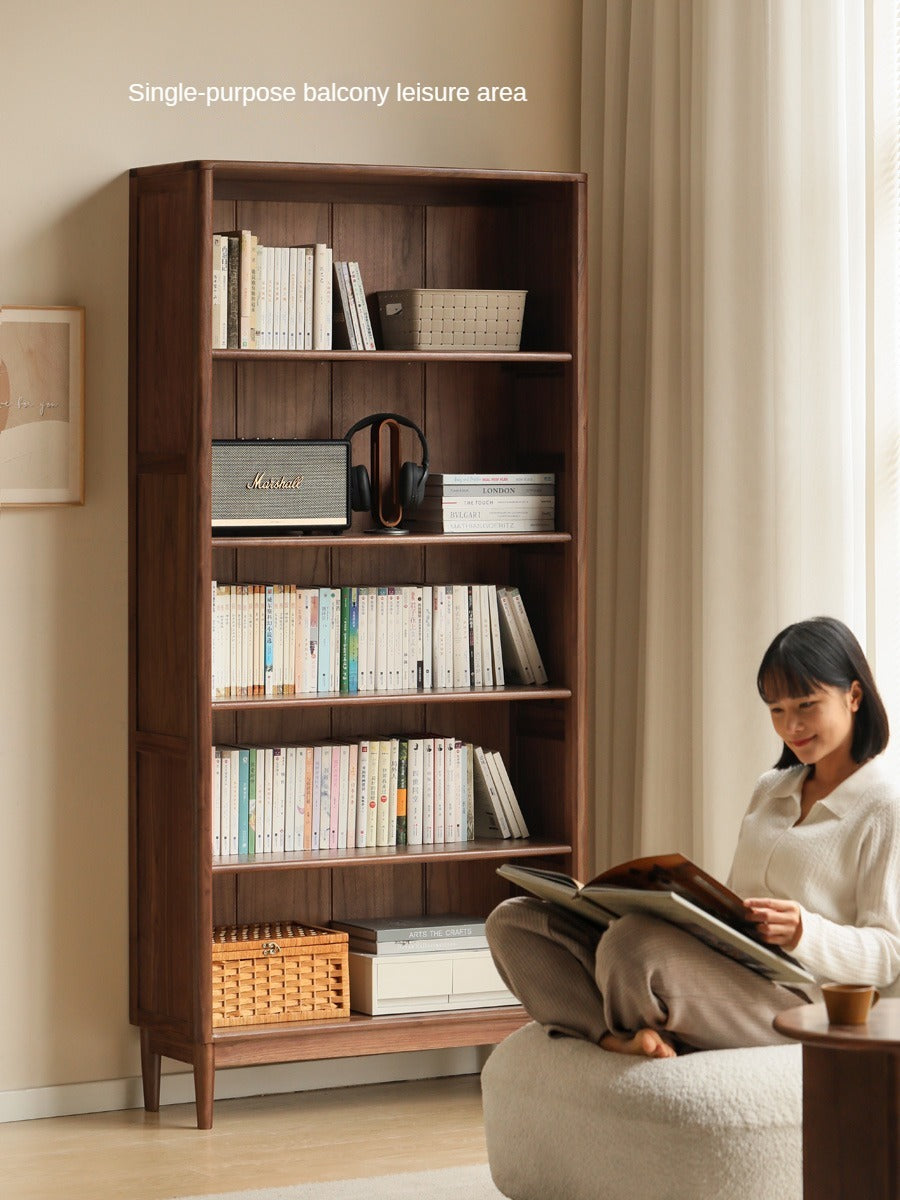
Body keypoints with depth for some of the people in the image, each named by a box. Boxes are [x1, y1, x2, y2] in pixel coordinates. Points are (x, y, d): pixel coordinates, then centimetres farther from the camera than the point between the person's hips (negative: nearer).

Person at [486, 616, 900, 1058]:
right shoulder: (770, 790, 26)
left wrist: (804, 932, -24)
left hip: (791, 999, -9)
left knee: (634, 944, -38)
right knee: (512, 921, -4)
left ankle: (641, 1032, -6)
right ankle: (620, 1038, -28)